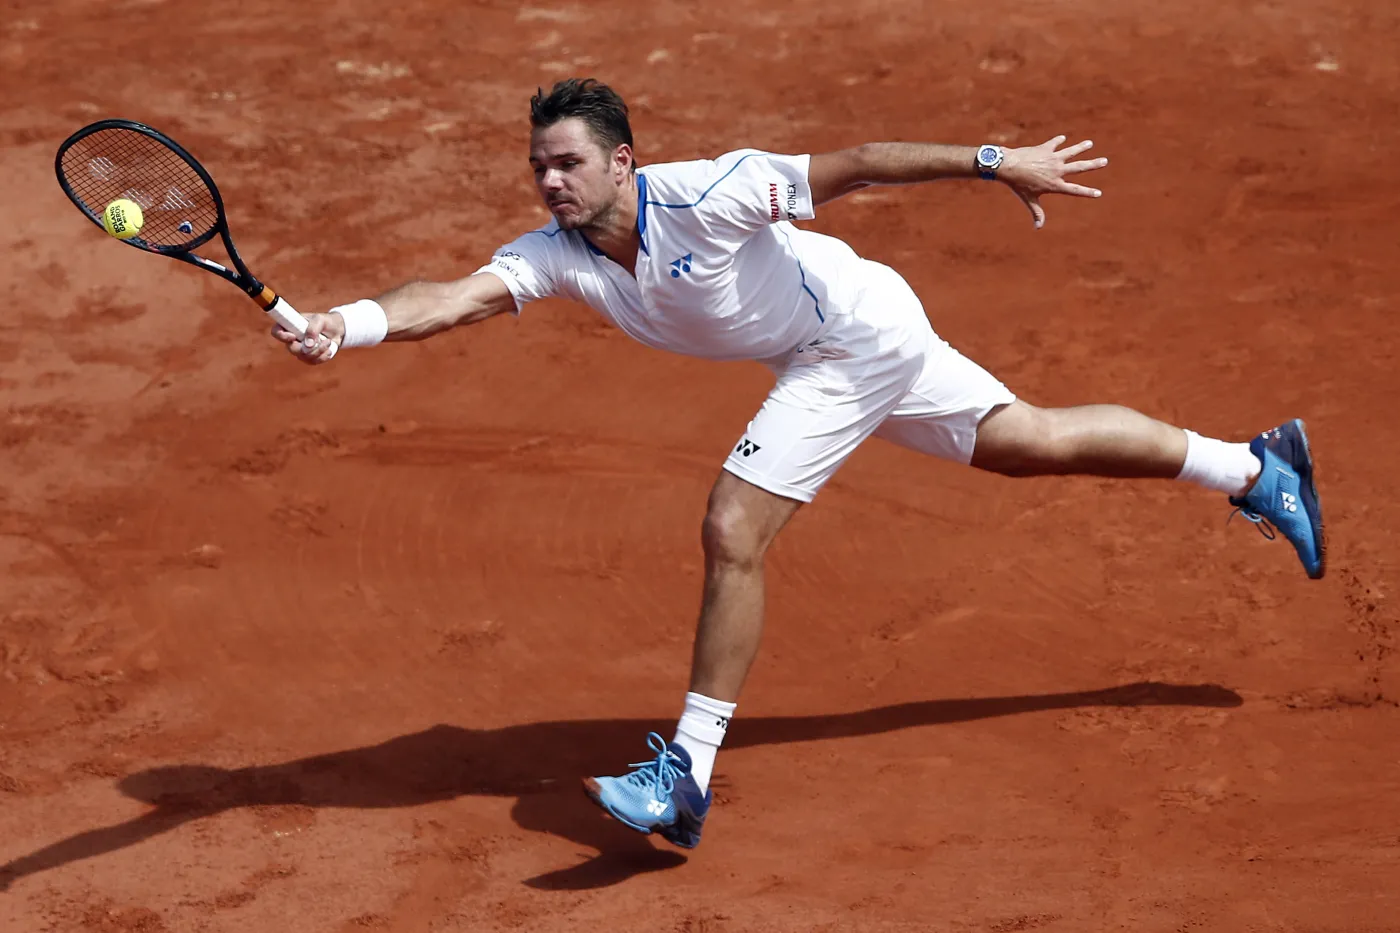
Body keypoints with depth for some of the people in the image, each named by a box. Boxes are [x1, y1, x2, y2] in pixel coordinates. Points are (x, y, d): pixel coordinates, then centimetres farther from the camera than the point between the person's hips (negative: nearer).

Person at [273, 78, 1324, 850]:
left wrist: (997, 162, -24)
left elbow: (853, 164, -25)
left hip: (860, 333, -8)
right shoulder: (556, 254, -13)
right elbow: (456, 297, -27)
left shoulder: (701, 195, -31)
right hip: (829, 354, 8)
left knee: (732, 533, -16)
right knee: (1035, 444, 20)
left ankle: (687, 777, -8)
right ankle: (1257, 467, 37)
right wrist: (345, 323, -45)